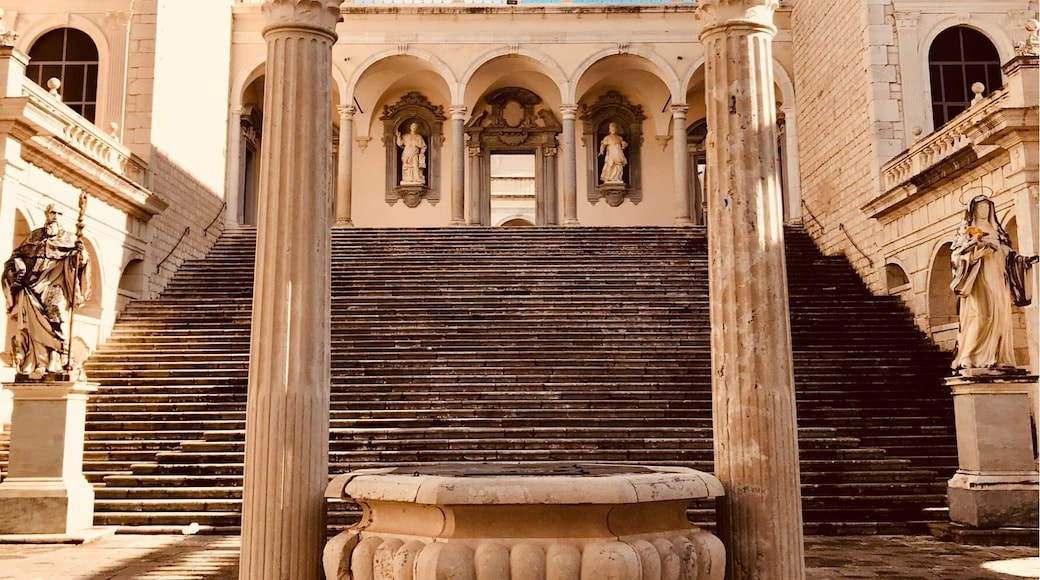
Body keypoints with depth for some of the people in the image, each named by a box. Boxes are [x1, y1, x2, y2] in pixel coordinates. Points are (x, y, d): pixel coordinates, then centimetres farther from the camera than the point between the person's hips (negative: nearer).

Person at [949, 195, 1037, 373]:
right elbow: (957, 253, -6)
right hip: (978, 279, -6)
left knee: (1000, 317, -3)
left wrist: (1026, 260, 5)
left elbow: (1007, 255, 19)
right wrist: (980, 243, -16)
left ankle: (997, 360, -5)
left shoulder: (996, 230, 23)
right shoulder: (967, 230, 8)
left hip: (997, 280, 6)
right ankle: (967, 360, -24)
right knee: (981, 315, -19)